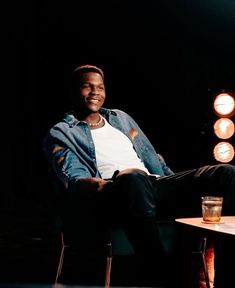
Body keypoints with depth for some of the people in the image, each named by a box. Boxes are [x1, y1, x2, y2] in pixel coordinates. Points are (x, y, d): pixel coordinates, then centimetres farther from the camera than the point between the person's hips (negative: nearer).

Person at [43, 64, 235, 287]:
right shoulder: (60, 133, 13)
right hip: (108, 198, -5)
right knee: (134, 178, -43)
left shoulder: (121, 118, 30)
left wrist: (181, 188, 12)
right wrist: (104, 185, -27)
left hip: (153, 187, 6)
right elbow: (74, 180, -4)